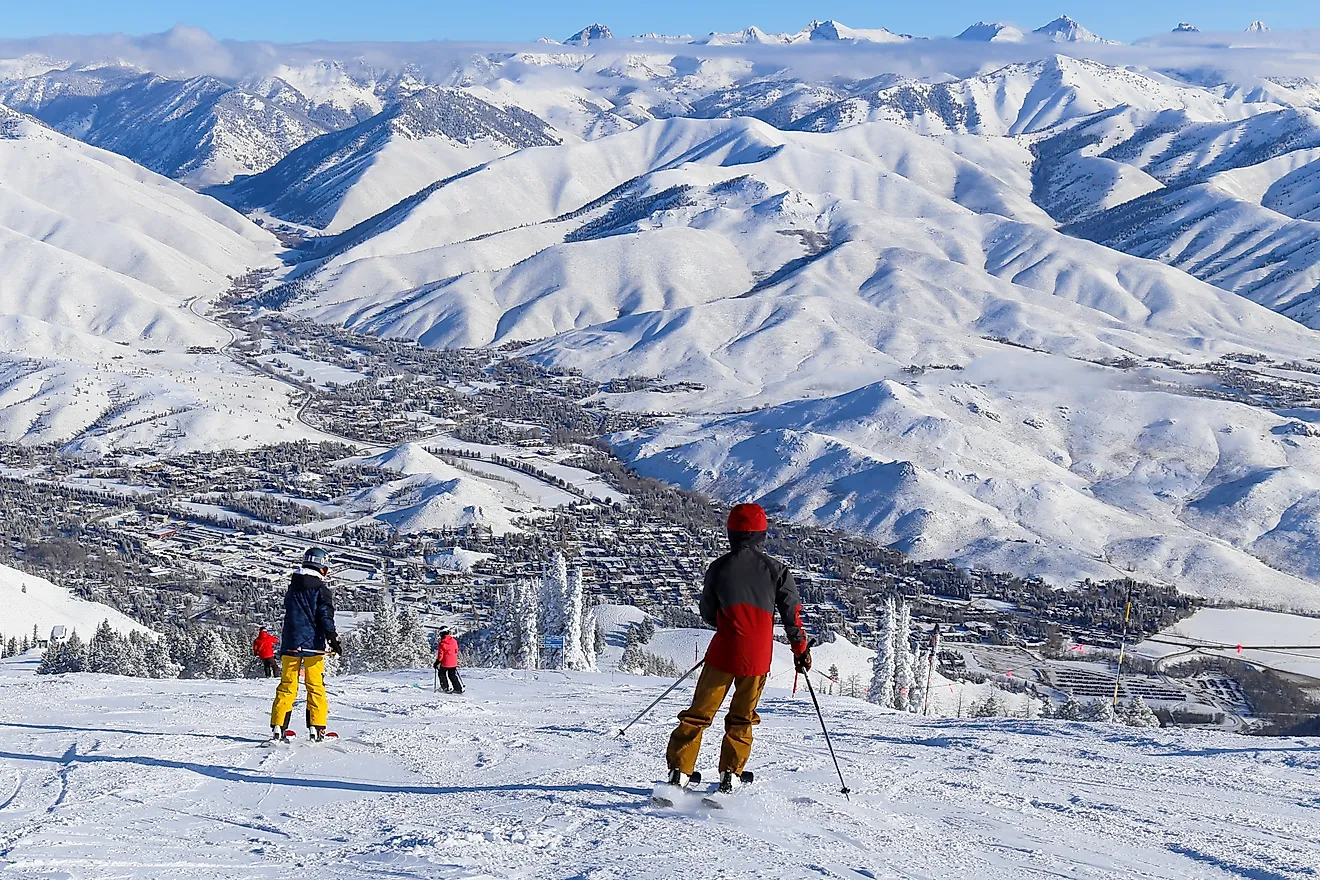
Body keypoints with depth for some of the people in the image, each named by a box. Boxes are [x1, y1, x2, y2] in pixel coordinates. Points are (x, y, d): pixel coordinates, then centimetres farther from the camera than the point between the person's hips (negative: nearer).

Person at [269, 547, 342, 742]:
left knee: (287, 685, 6)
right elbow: (326, 617, -13)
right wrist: (333, 639, -13)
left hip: (290, 644, 5)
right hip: (313, 644, -5)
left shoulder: (292, 588, 12)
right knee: (315, 687, 1)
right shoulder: (320, 589, -6)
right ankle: (316, 727, -2)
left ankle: (278, 727, 0)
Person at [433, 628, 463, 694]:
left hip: (445, 663, -5)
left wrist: (437, 662, -4)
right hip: (453, 662, 5)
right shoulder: (454, 641, -2)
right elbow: (456, 651, 11)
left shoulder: (442, 644, -16)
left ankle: (446, 687, 11)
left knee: (442, 674, 16)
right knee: (452, 675, 17)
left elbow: (440, 655, -15)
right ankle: (459, 688, 14)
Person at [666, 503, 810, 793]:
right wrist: (801, 649, 13)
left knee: (699, 712, 7)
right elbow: (792, 613, 2)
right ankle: (731, 773, 7)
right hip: (758, 655, 1)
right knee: (742, 718, 15)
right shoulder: (775, 569, 1)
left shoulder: (719, 567, 1)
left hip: (724, 650, -1)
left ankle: (679, 769, 3)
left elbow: (708, 613, 11)